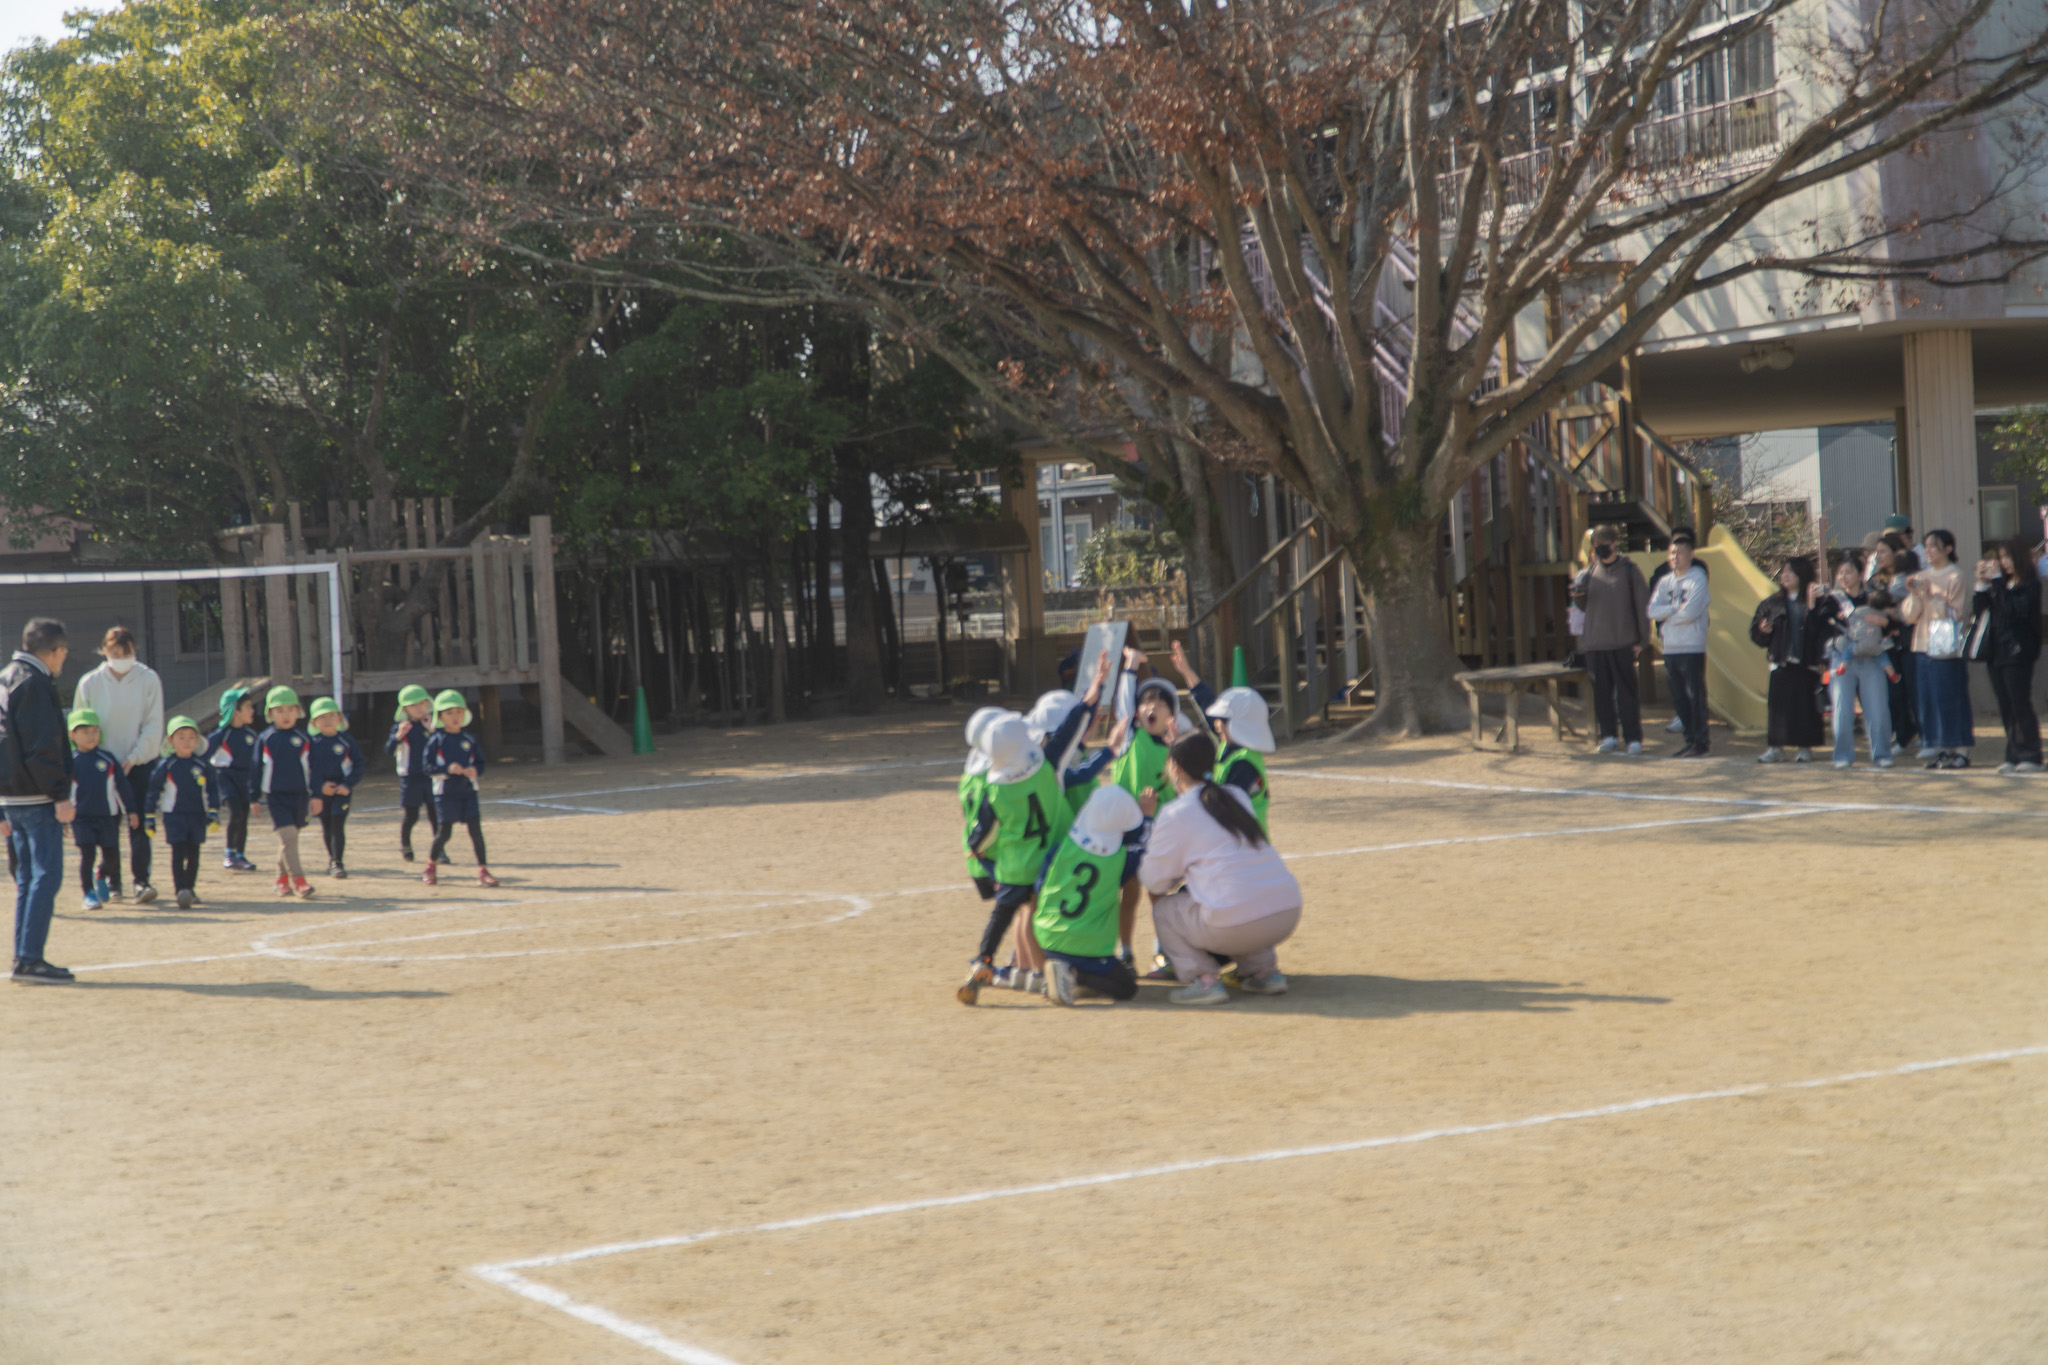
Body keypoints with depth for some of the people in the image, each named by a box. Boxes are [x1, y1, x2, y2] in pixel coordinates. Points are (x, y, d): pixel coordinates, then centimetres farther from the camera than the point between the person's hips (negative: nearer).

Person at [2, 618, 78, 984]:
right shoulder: (33, 683, -12)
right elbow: (42, 748, -19)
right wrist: (61, 795, -17)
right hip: (35, 799, -10)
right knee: (46, 875, -8)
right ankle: (30, 959, -12)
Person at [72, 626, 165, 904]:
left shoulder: (149, 679, -5)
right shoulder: (90, 683, -1)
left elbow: (153, 725, -5)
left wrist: (133, 758, -12)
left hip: (141, 763, -1)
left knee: (140, 825, -8)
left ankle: (141, 881, -10)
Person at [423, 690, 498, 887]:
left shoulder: (470, 740, 6)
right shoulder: (436, 741, -4)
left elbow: (480, 763, 8)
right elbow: (429, 767, -8)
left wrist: (475, 771, -14)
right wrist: (447, 769, -23)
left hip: (468, 791, 3)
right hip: (445, 793, -3)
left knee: (476, 829, -4)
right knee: (445, 831, 0)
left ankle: (483, 871, -1)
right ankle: (430, 868, 21)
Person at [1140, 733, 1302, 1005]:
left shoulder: (1176, 814, 1)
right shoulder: (1238, 797, 17)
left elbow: (1155, 882, 7)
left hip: (1235, 926, -6)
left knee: (1164, 909, 17)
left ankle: (1204, 979, 1)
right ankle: (1264, 971, 22)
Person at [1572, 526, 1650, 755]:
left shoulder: (1629, 570, -1)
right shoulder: (1591, 571, 11)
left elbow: (1642, 606, -1)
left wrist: (1641, 641, -6)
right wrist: (1579, 596, -4)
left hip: (1622, 643, -4)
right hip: (1595, 642, 4)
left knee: (1626, 692, -3)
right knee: (1601, 691, 5)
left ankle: (1633, 738, 1)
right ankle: (1608, 735, 14)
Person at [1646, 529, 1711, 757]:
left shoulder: (1697, 578, -5)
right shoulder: (1665, 582, 13)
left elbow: (1690, 613, -16)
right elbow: (1652, 611, 0)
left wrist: (1667, 615, -3)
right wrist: (1677, 607, -10)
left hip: (1692, 647, -6)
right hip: (1670, 648, 6)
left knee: (1695, 695, -4)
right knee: (1678, 698, 9)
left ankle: (1700, 743, -1)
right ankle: (1690, 740, 16)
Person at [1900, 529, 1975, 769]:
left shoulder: (1954, 576, -4)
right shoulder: (1922, 577, 13)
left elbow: (1956, 612, -10)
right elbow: (1909, 614, 9)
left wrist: (1931, 596, -17)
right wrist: (1914, 594, -8)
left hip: (1946, 646, -6)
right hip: (1923, 644, 6)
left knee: (1951, 697, -5)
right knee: (1929, 697, 5)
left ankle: (1959, 750, -1)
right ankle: (1940, 749, 9)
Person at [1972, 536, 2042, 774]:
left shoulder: (2030, 585, -6)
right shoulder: (2003, 584, 14)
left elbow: (2013, 609, -21)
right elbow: (1982, 611, 13)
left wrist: (1996, 581, -16)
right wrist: (1982, 583, 4)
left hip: (2018, 652, -7)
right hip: (1996, 652, 7)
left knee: (2020, 705, -6)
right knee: (2006, 708, 7)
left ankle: (2030, 756, -1)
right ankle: (2013, 756, 11)